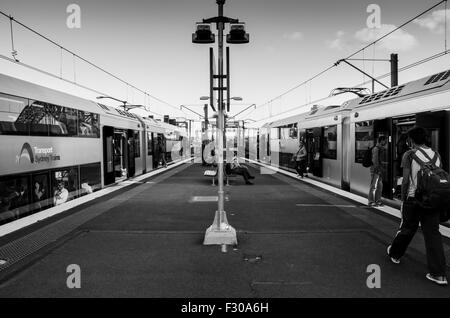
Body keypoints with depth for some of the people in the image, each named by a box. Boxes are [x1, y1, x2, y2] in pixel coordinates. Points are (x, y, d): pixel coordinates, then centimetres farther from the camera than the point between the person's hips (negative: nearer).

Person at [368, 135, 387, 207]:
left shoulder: (381, 149, 16)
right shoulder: (376, 149, -14)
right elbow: (375, 161, -18)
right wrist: (378, 170, -19)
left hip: (379, 170, 9)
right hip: (375, 170, -9)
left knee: (380, 186, 12)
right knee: (374, 186, -5)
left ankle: (378, 201, 20)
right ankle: (371, 202, 2)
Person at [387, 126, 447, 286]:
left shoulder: (409, 155, -7)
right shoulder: (436, 155, 8)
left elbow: (406, 180, -9)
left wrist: (403, 199, 0)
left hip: (413, 199, -4)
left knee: (406, 230, 13)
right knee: (433, 234, 5)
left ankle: (394, 253, 36)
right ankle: (439, 274, 5)